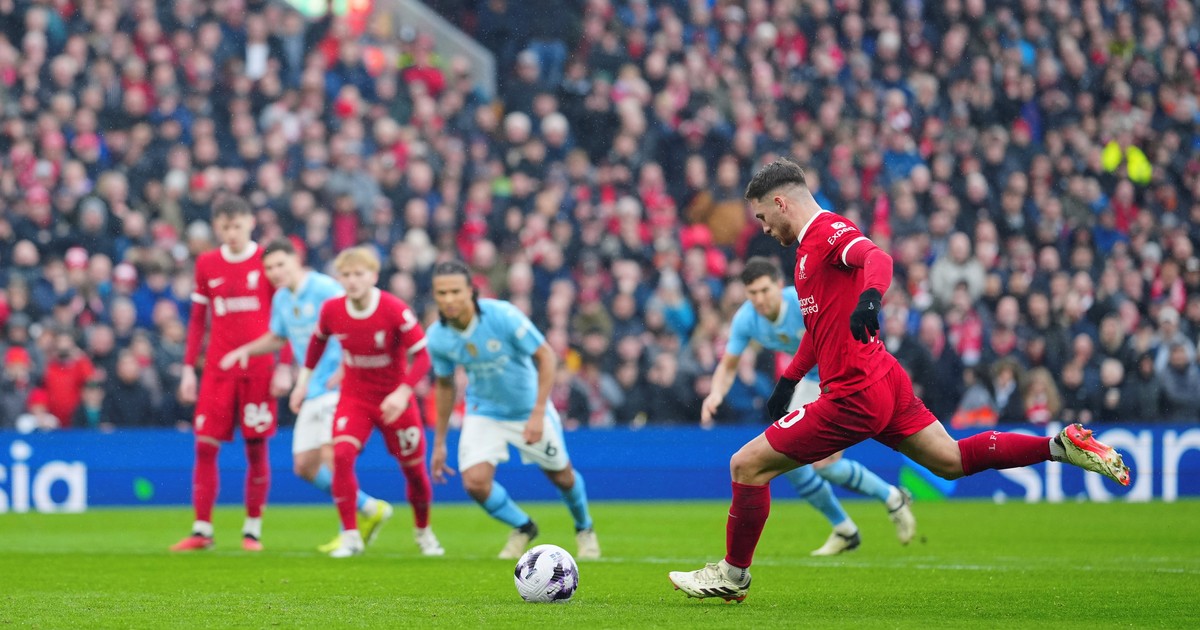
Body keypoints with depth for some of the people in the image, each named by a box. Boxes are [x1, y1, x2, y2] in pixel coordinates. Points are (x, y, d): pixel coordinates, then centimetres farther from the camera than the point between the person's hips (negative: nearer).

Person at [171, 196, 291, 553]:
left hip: (258, 368, -2)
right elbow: (198, 319, 14)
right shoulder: (207, 264, 9)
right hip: (218, 368, 2)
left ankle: (253, 530, 9)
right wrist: (189, 369, 9)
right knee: (205, 445, -5)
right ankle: (202, 530, -1)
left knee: (256, 447, 0)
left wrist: (285, 367, -6)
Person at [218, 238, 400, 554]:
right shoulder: (281, 299, 11)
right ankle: (371, 510, 19)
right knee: (305, 466, 6)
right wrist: (245, 351, 11)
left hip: (338, 387, -9)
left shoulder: (325, 288, -13)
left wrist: (344, 370, -23)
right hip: (313, 393, 9)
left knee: (331, 454, -21)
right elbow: (277, 338, 27)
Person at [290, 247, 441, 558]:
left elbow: (421, 356, -20)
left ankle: (423, 531, 35)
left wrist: (402, 393, -32)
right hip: (354, 398, 2)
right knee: (342, 454, -22)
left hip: (394, 400, -2)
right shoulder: (332, 310, -10)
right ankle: (350, 535, -16)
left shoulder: (396, 311, -21)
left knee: (413, 468, 7)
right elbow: (318, 340, 12)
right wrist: (303, 380, 12)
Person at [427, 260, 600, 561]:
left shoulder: (503, 316, -29)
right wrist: (439, 443, 5)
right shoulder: (437, 338, -17)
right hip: (483, 410, 2)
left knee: (561, 475, 11)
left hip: (528, 409, -2)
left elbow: (546, 356, -20)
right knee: (475, 482, -16)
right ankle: (522, 528, 14)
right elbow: (444, 385, 2)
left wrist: (538, 414, -25)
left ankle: (584, 528, 45)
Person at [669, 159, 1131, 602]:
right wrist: (789, 378, 32)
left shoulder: (829, 231, -12)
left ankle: (732, 574, 8)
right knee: (952, 460, 13)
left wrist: (869, 296, -54)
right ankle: (1061, 446, 7)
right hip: (887, 384, 10)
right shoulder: (811, 246, 19)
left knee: (747, 465, -4)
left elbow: (877, 258, -34)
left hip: (855, 397, -10)